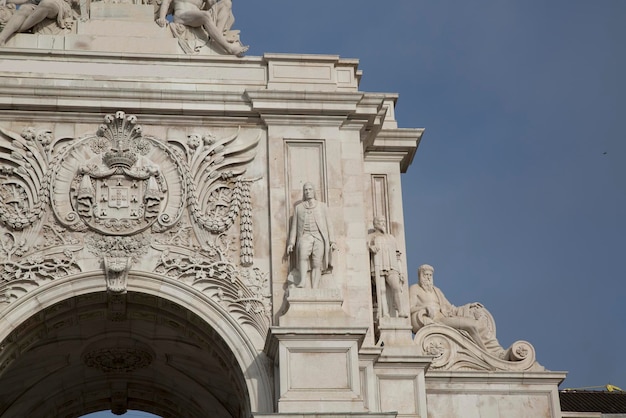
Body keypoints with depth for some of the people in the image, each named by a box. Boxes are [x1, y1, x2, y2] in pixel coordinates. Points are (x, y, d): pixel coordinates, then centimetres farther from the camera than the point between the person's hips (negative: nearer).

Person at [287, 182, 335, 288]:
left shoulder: (321, 206, 18)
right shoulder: (298, 207, 19)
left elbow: (328, 224, 14)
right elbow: (294, 226, 16)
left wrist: (332, 241, 4)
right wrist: (291, 243, 6)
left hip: (319, 237, 1)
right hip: (305, 236, -1)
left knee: (317, 264, -12)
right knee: (303, 255, -30)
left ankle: (315, 290, -17)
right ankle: (302, 282, -44)